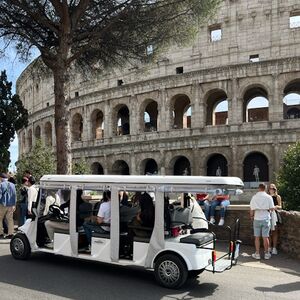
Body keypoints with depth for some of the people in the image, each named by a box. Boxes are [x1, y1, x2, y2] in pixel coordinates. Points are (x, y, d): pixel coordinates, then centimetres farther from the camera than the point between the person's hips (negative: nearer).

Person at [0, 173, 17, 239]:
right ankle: (10, 234, 7)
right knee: (10, 219, 8)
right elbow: (14, 195, 10)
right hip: (11, 205, 5)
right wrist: (14, 205, 15)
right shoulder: (12, 185, 8)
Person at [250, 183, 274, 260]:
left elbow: (251, 209, 1)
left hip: (257, 219, 1)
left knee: (257, 237, 7)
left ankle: (257, 254, 11)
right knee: (265, 237, 6)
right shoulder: (268, 197, -5)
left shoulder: (254, 197, -2)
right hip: (266, 219, 0)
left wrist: (251, 216, 18)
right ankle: (266, 254, 13)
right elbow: (272, 208, -7)